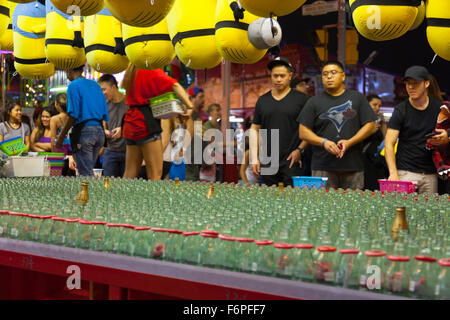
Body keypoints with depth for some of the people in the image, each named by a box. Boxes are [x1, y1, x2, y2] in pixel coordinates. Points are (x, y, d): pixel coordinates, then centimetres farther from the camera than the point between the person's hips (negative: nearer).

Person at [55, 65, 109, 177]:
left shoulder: (73, 86, -5)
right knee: (88, 170, 16)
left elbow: (73, 115, -13)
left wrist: (61, 136, -8)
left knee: (86, 174, -6)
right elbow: (105, 114, 13)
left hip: (84, 131, -7)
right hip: (100, 130, 7)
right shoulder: (95, 85, 16)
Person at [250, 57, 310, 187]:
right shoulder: (262, 101, 12)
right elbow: (254, 129, 14)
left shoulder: (301, 99, 2)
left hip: (291, 161, -3)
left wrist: (300, 150, -9)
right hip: (267, 163, 4)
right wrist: (254, 158, 7)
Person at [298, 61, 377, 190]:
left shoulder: (357, 98, 11)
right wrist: (324, 142, -10)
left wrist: (349, 142, -9)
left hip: (354, 166, 0)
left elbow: (370, 125, 6)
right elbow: (303, 132, 7)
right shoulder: (315, 101, 11)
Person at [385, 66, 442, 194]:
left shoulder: (439, 108, 7)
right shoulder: (401, 110, -2)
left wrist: (446, 136, -11)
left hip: (431, 173, 3)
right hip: (406, 172, -3)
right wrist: (393, 173, -21)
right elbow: (389, 144, -7)